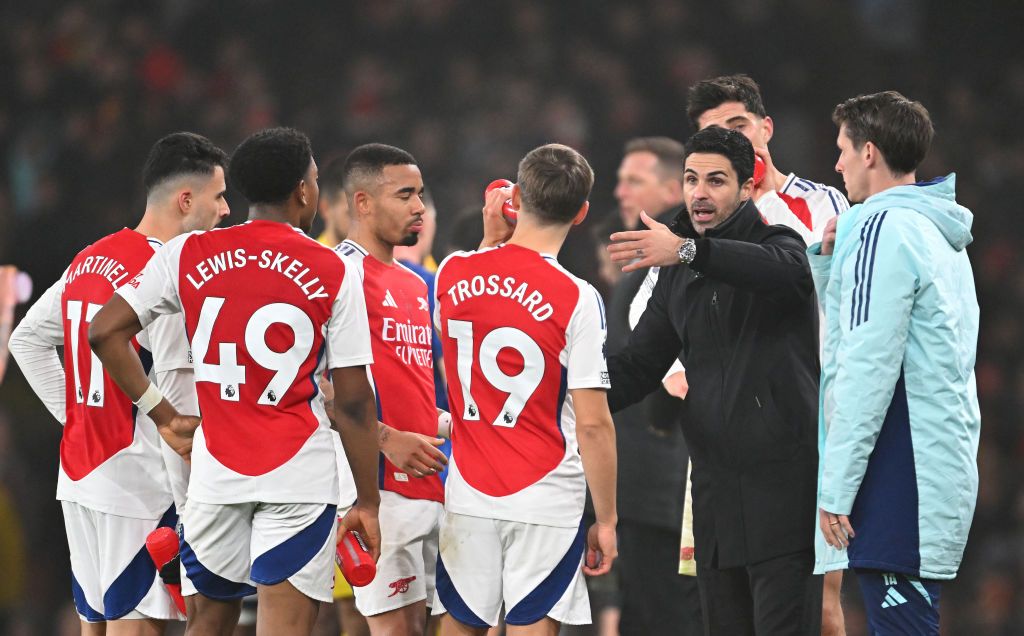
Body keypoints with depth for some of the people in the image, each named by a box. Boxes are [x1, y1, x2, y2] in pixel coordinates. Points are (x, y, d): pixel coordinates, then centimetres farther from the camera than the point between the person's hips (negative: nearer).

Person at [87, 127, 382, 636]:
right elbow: (354, 403, -3)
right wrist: (368, 502, 5)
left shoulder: (188, 255, 3)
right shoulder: (333, 274, -4)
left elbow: (104, 332, 0)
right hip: (300, 477, -3)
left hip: (215, 473, 3)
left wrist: (163, 416, 7)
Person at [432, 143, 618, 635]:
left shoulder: (453, 273, 0)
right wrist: (605, 520, -4)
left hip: (467, 496, 4)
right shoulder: (578, 299, -12)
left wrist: (491, 240, 19)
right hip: (546, 502, -4)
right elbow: (593, 424, -13)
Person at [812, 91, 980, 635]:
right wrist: (829, 261, 13)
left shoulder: (886, 228, -12)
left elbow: (868, 369, -17)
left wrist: (837, 487, -16)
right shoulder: (940, 233, 19)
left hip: (900, 469, -10)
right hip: (945, 463, 10)